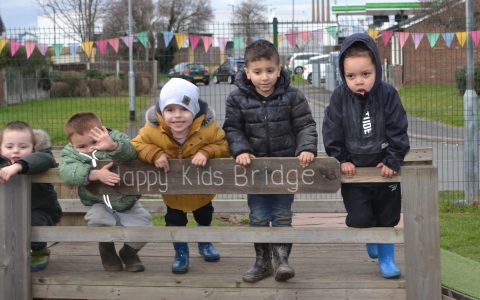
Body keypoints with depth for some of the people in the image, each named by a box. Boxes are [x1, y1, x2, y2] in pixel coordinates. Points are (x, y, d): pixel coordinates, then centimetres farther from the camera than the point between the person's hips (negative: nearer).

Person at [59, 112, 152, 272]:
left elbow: (130, 153, -32)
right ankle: (107, 249, 3)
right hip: (100, 204, 0)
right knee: (96, 217, -33)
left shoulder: (116, 138, -10)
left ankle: (129, 252, 21)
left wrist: (113, 146, -54)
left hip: (128, 203, 0)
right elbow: (67, 171, -28)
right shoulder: (70, 153, -6)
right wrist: (96, 174, -44)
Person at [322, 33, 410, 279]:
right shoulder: (340, 97, -11)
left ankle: (386, 258, 28)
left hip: (383, 169, 0)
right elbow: (332, 132, -5)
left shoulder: (387, 94, -12)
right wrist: (341, 159, -10)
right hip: (354, 170, 0)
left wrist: (393, 161, -12)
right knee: (359, 219, -4)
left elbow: (398, 131, -9)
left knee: (387, 217, 11)